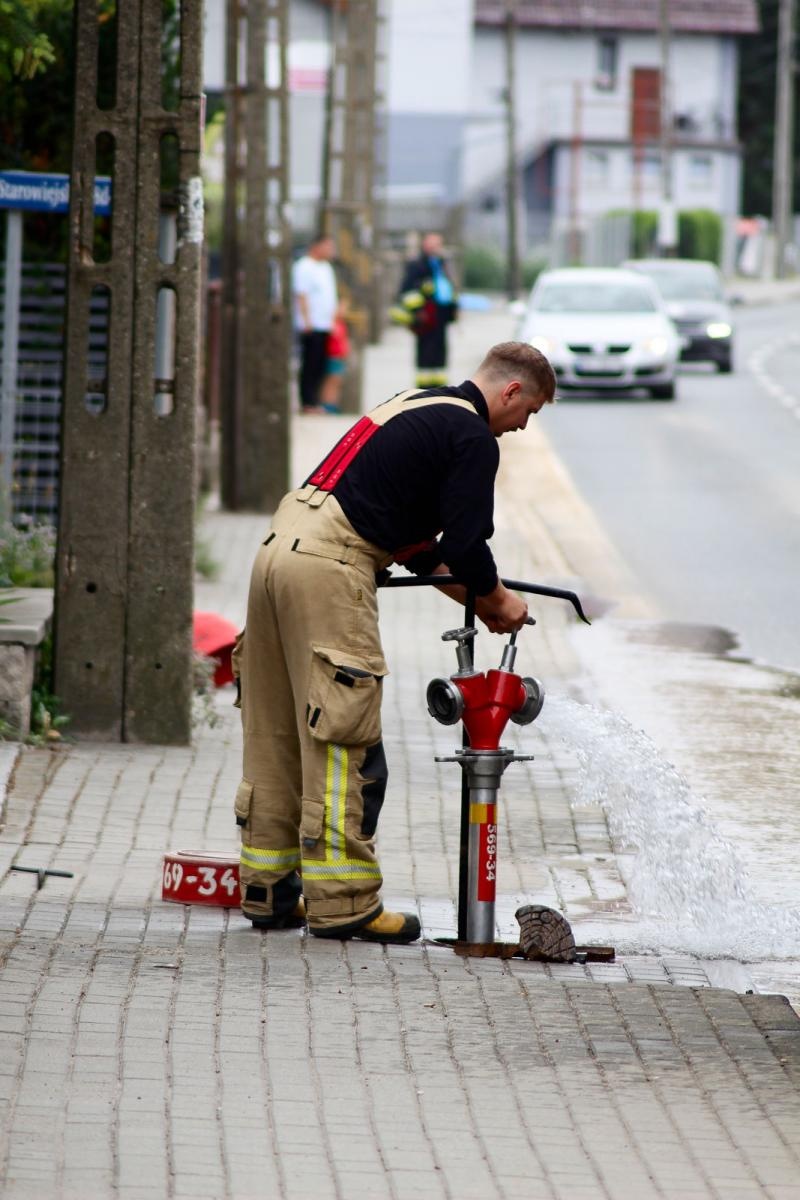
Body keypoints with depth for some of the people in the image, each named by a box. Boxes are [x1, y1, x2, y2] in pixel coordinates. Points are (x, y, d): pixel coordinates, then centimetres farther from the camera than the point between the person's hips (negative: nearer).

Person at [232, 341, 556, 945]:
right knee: (344, 739, -6)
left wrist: (466, 592, 24)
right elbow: (465, 545, -8)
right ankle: (342, 901, -5)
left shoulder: (417, 406, 25)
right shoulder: (474, 439, -4)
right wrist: (498, 601, 11)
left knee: (277, 736, 13)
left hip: (280, 549, 10)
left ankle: (268, 889, 19)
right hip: (330, 567, -10)